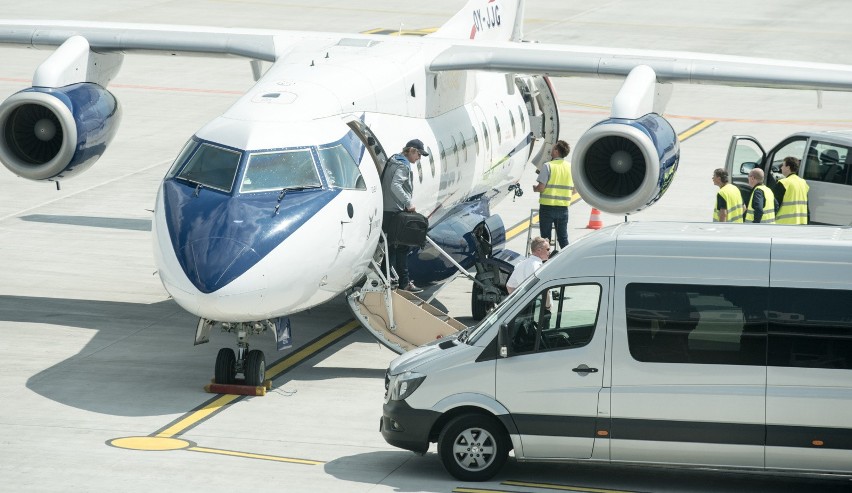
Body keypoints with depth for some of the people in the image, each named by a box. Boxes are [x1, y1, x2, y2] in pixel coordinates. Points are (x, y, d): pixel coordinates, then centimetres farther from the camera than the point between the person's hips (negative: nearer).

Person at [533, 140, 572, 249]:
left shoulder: (548, 166, -11)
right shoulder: (571, 167, 4)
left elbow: (541, 188, -15)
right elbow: (573, 190, 8)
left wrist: (534, 188, 6)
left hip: (547, 206, -4)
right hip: (563, 207, 4)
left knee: (545, 238, 5)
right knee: (563, 238, 12)